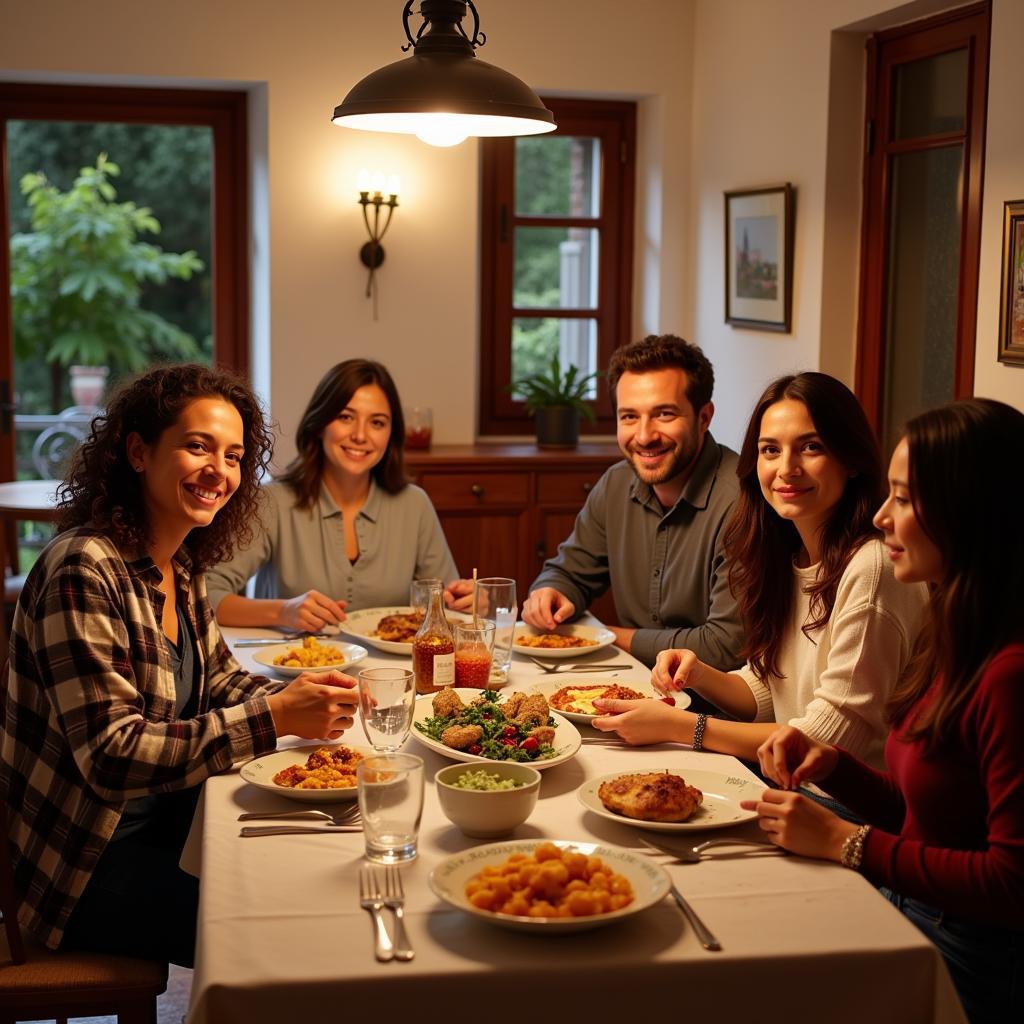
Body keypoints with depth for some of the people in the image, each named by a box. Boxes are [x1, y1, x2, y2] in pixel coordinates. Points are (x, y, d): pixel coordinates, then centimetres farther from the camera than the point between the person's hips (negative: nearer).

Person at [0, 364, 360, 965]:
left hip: (164, 823, 8)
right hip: (84, 862, -8)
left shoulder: (183, 567, 4)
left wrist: (298, 700, -8)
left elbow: (221, 681, 14)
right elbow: (110, 757, -26)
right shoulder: (85, 571, -22)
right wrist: (273, 717, -28)